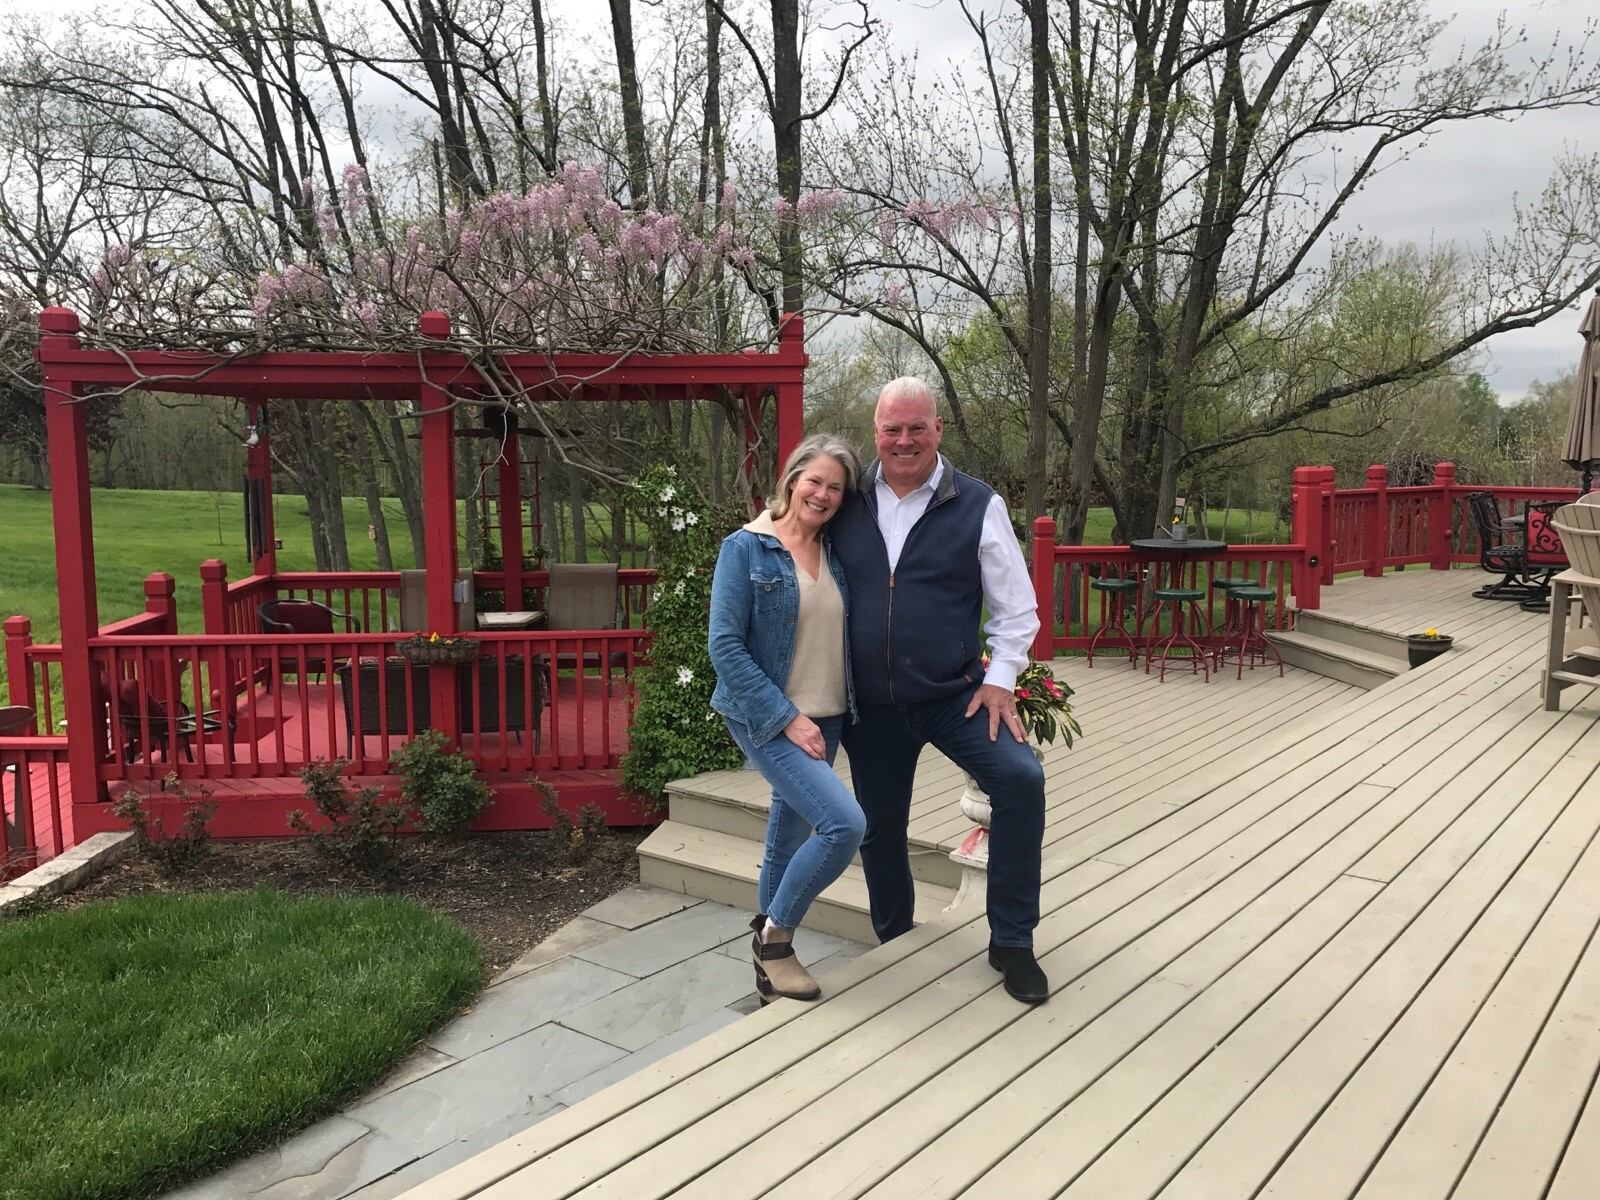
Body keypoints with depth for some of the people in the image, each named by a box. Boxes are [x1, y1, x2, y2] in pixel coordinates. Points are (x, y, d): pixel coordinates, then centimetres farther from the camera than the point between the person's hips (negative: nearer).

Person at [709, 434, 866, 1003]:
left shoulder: (836, 553, 6)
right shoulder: (747, 548, -9)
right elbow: (725, 645, -14)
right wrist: (787, 718, -17)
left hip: (826, 720, 6)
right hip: (768, 720, -6)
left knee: (790, 839, 14)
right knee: (844, 823, -19)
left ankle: (772, 955, 32)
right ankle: (774, 935, 2)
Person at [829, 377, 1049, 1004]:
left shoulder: (978, 505, -5)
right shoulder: (848, 504, 1)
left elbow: (1016, 607, 0)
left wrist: (999, 680, -9)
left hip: (954, 694, -2)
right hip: (870, 704, 2)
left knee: (1021, 778, -22)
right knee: (879, 827, 13)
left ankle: (1011, 942, -5)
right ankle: (893, 947, 38)